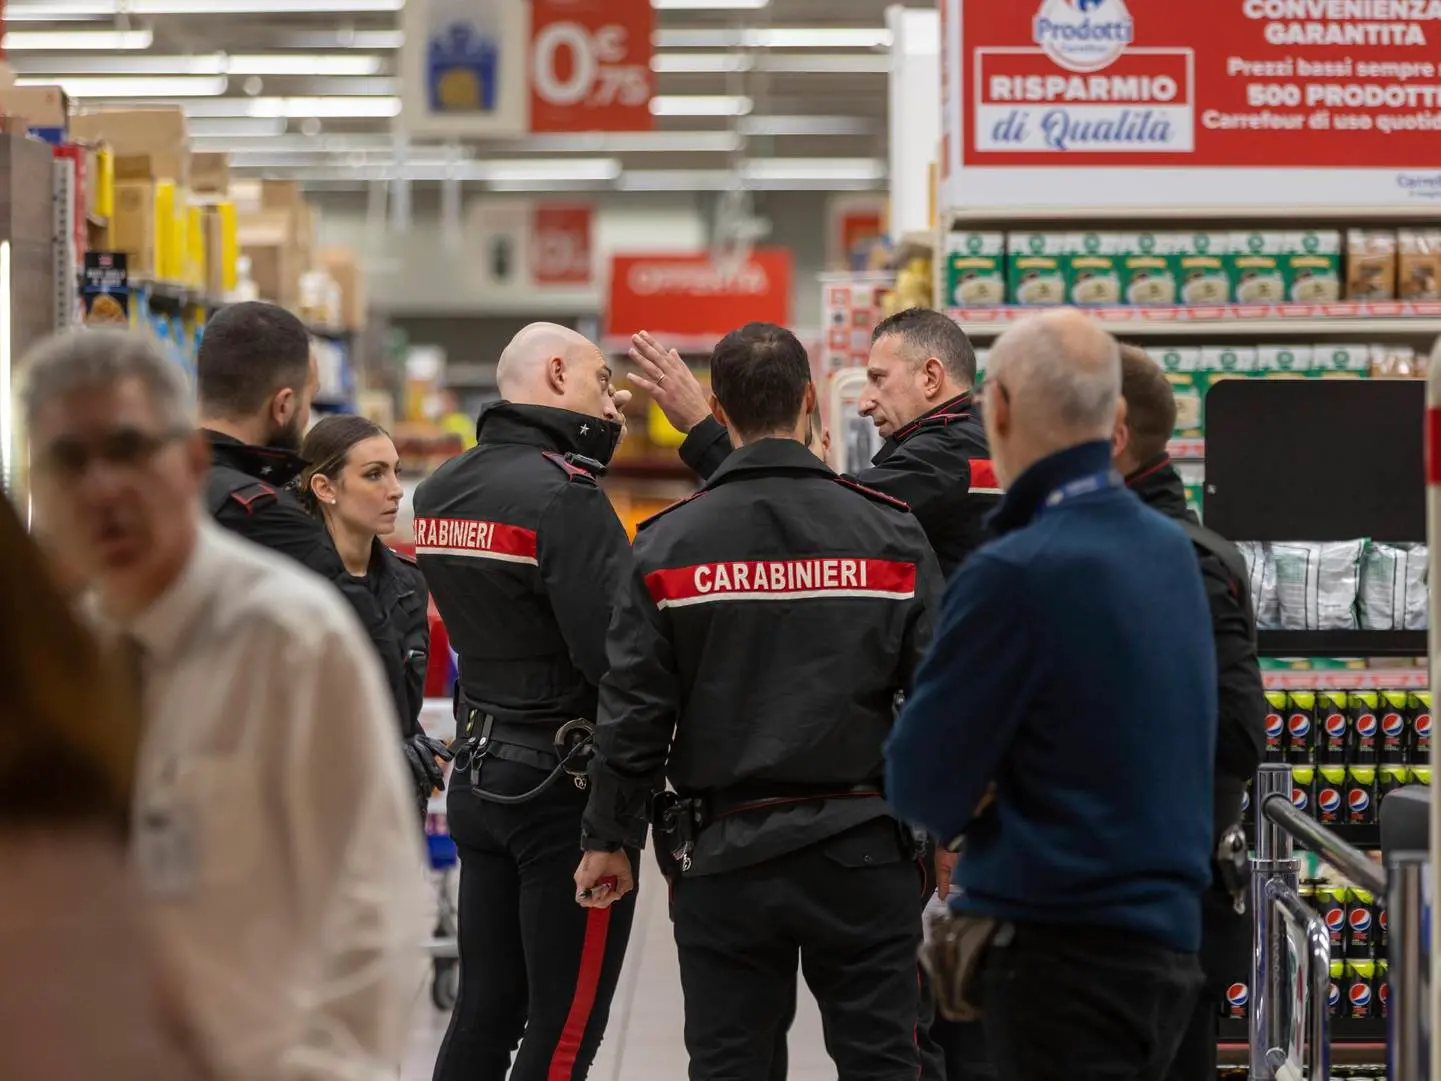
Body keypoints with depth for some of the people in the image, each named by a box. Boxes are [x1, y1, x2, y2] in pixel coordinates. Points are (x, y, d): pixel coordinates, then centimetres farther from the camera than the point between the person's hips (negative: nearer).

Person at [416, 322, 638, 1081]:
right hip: (566, 783, -8)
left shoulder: (439, 491, 9)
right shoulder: (561, 496, -17)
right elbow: (618, 653, -24)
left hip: (477, 772, 8)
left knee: (485, 1008, 14)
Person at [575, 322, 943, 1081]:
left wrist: (609, 839, 8)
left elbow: (633, 712, -3)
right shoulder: (889, 533, -3)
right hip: (862, 852, 0)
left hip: (725, 855, 0)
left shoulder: (669, 543, -4)